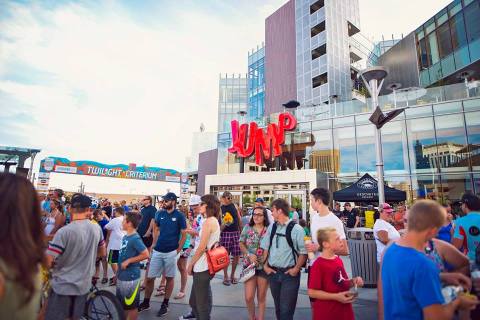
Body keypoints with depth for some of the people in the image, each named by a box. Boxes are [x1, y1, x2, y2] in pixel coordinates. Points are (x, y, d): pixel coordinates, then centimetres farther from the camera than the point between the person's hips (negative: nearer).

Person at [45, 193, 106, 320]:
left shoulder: (64, 231, -22)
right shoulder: (97, 228, -7)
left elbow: (47, 262, -20)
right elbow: (102, 253, 7)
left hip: (62, 286, -4)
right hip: (84, 284, 5)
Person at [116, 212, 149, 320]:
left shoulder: (135, 238, -21)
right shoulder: (125, 237, 6)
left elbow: (146, 254, -26)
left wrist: (128, 261, -21)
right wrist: (118, 272, 19)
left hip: (130, 277, -9)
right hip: (121, 276, 9)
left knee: (131, 306, 8)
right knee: (122, 304, 22)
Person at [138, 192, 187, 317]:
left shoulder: (179, 216, -8)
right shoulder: (160, 214, 3)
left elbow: (184, 235, -4)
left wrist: (177, 250, -6)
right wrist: (155, 244, 8)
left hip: (171, 252, -4)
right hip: (157, 251, 4)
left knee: (169, 278, 9)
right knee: (150, 278, 9)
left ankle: (165, 304, 24)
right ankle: (146, 302, 28)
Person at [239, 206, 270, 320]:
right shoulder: (247, 228, -1)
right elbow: (241, 244, 4)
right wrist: (249, 254, -12)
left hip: (264, 267, -1)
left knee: (261, 297, 12)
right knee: (248, 297, 3)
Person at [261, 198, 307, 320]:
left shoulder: (296, 229, -13)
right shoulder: (271, 227, 4)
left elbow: (303, 252, -10)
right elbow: (265, 248, 11)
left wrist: (296, 269, -13)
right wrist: (265, 265, 4)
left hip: (289, 273, -5)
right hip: (273, 272, 5)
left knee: (286, 310, 1)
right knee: (278, 307, 20)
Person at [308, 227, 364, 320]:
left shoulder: (339, 260, 3)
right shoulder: (318, 265, -20)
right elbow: (312, 292, -19)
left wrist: (353, 281, -2)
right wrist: (336, 296, -20)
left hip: (345, 311, 7)